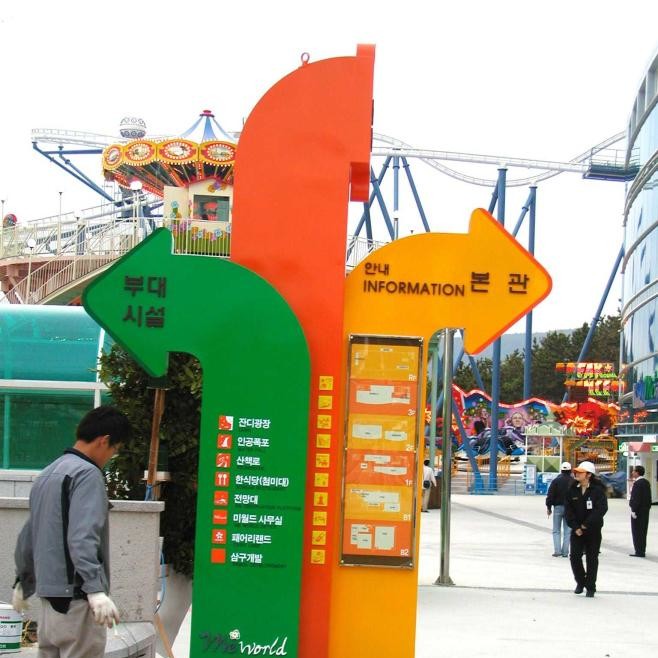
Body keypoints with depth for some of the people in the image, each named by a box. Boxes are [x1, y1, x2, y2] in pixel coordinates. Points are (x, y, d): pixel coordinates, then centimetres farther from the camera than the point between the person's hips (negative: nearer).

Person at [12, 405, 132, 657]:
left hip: (48, 592, 9)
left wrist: (23, 584, 34)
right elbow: (82, 537, -23)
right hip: (76, 597, -9)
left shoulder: (47, 474, 17)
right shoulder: (87, 474, -11)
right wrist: (96, 589, -30)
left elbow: (28, 536, 24)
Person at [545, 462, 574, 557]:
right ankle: (565, 552, 4)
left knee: (556, 530, 6)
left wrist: (548, 507, 2)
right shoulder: (573, 482, 0)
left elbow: (550, 495, -7)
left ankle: (557, 550, -4)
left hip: (558, 507, -1)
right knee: (567, 531, 7)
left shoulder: (556, 481, -5)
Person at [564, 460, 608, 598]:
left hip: (593, 530, -3)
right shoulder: (572, 490, 1)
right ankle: (580, 582, 21)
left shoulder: (598, 490, -10)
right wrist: (575, 527, -11)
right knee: (575, 556, 0)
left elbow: (602, 509, -17)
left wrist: (587, 524, -17)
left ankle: (590, 587, 15)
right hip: (577, 530, 3)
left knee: (592, 558, 4)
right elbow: (568, 509, -1)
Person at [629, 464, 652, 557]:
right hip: (645, 510, 9)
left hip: (638, 511, -9)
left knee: (637, 531, -3)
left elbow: (635, 498, -21)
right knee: (643, 531, 14)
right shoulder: (646, 482, 11)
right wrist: (648, 507, 18)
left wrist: (634, 510, -20)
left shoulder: (637, 483, -18)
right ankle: (642, 551, 20)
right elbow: (649, 497, 14)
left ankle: (639, 552, -3)